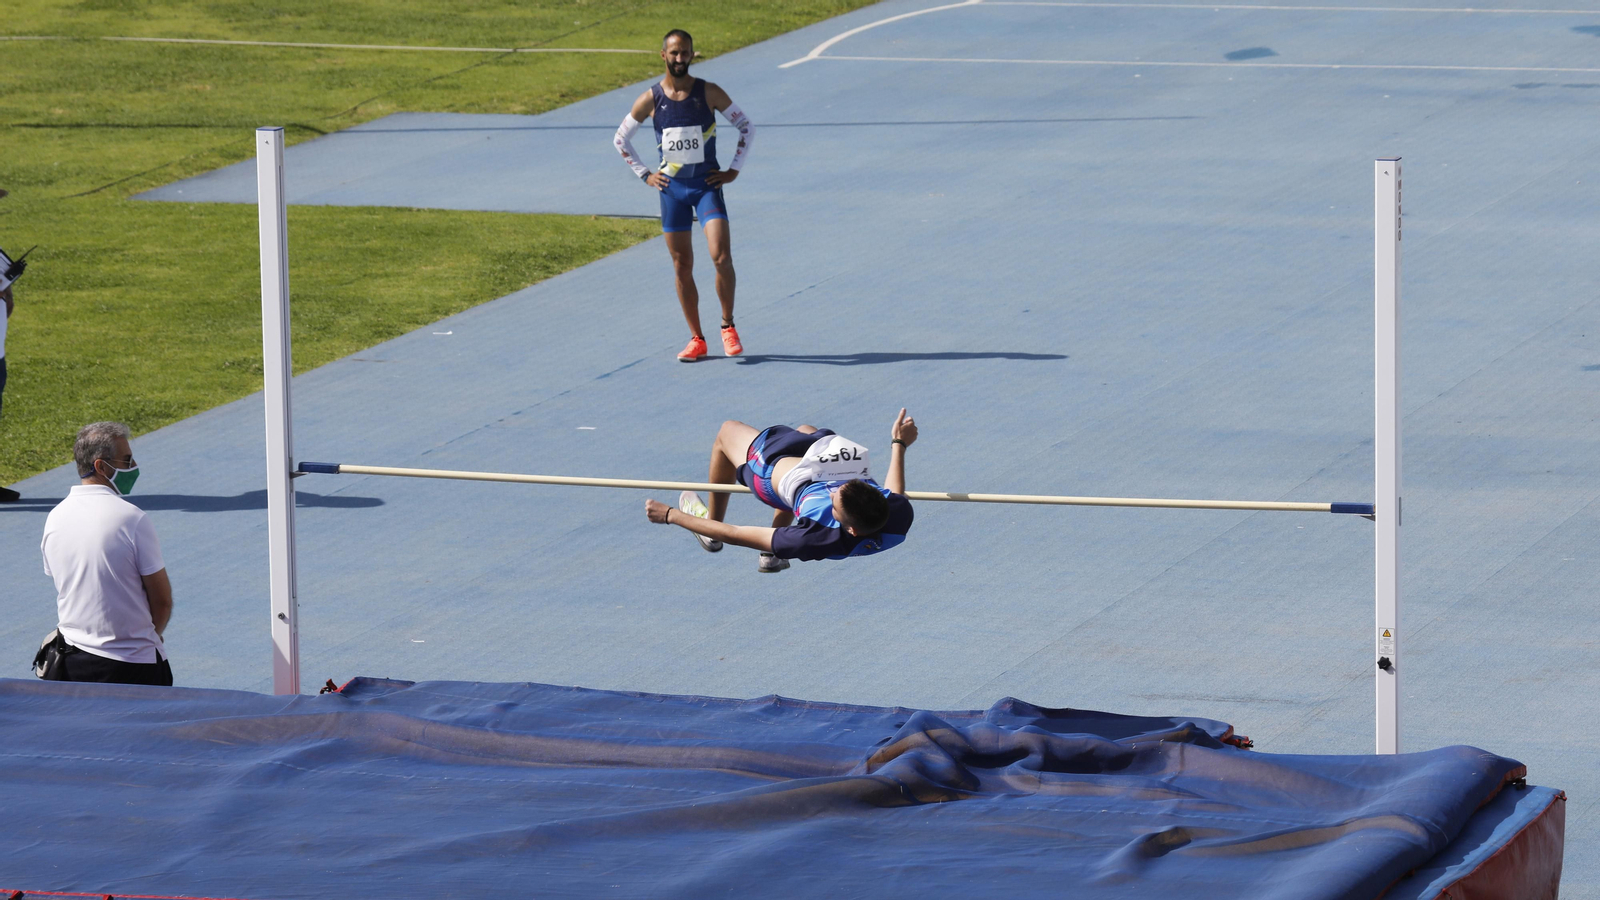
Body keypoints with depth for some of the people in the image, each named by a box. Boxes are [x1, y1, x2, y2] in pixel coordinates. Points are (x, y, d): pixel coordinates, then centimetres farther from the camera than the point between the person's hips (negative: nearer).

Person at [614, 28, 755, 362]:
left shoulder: (709, 93, -6)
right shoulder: (650, 100, -3)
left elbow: (747, 127, 4)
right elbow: (621, 139, 11)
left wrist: (734, 169, -1)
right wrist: (644, 174, 5)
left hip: (707, 185, -2)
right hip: (672, 188, 2)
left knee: (721, 257, -17)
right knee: (682, 267, 4)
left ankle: (728, 325, 2)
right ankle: (696, 339, 14)